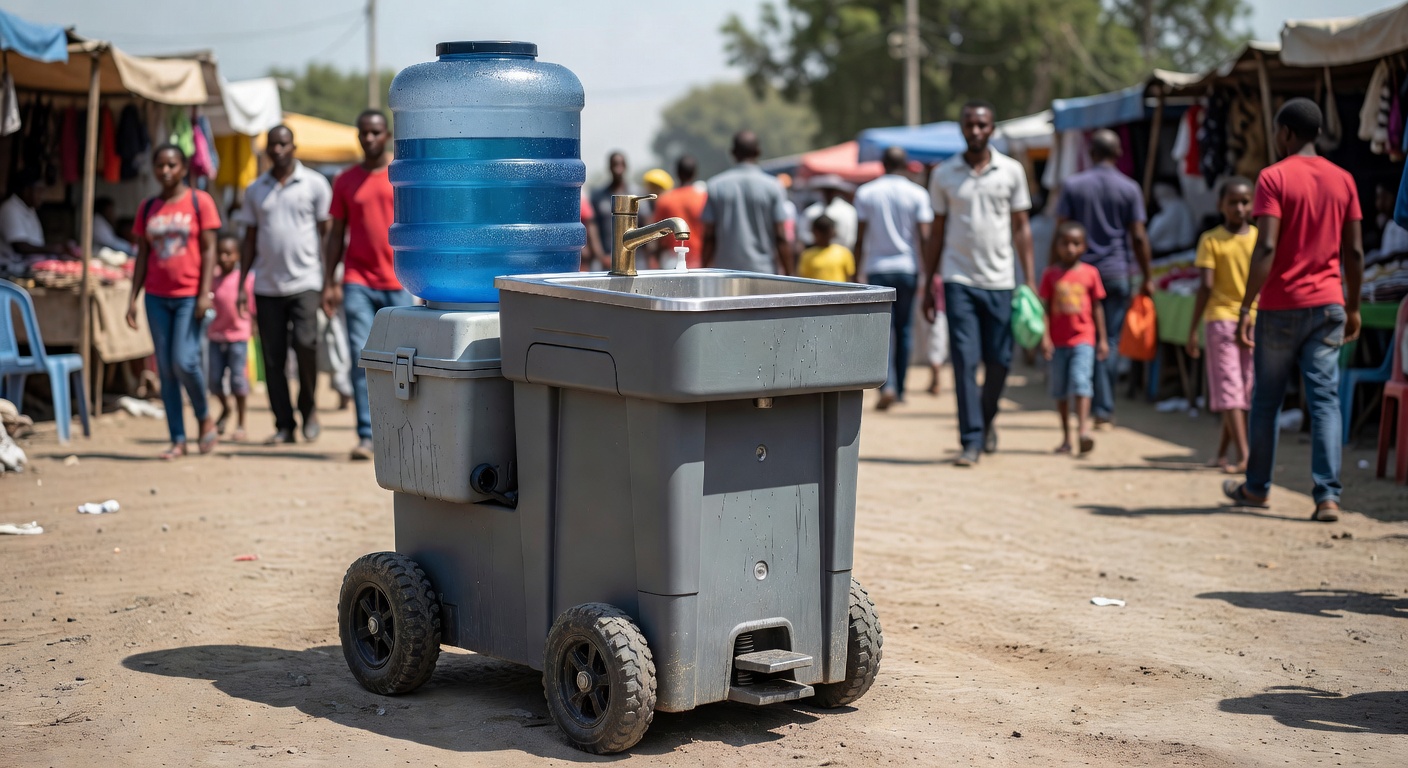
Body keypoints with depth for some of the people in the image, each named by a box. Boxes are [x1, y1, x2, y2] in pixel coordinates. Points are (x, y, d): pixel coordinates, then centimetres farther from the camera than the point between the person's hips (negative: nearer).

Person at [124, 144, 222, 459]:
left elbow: (209, 250, -4)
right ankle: (178, 440, 8)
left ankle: (205, 418, 11)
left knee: (184, 361, -14)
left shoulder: (199, 202, -1)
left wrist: (205, 294, -12)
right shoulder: (148, 209, 11)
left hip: (189, 294, -4)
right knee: (165, 369, 3)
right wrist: (133, 298, 6)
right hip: (157, 296, 4)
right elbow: (142, 256, 12)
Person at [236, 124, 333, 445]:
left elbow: (327, 233, 3)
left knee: (305, 343, -18)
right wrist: (241, 285, 8)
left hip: (305, 281, -3)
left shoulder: (314, 184, 3)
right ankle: (284, 425, 9)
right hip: (266, 285, 4)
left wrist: (330, 281, -5)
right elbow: (250, 239, 16)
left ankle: (309, 408, 5)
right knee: (272, 358, 2)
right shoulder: (255, 190, 13)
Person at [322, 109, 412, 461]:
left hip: (400, 283, -1)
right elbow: (336, 235, 12)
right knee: (361, 358, -7)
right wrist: (329, 283, 4)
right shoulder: (345, 181, 9)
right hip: (358, 282, 1)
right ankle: (365, 435, -6)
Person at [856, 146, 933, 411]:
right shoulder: (917, 194, 0)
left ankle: (887, 386, -21)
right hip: (907, 269, 1)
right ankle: (900, 390, 16)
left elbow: (860, 238, 1)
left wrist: (856, 272, 7)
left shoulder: (865, 193, 2)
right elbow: (924, 238, -4)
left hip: (876, 269, -1)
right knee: (903, 330, 11)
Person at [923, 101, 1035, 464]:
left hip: (1000, 281, 1)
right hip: (959, 281, -1)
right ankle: (971, 441, -4)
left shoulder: (1011, 171, 5)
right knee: (965, 362, -7)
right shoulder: (943, 175, 5)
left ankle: (988, 418, 32)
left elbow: (1021, 227, 7)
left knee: (999, 360, 5)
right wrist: (928, 286, 6)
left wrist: (1030, 280, 0)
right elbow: (937, 233, 9)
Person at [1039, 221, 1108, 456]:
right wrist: (1045, 337, -8)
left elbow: (1097, 307, 7)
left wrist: (1102, 339, 6)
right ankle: (1066, 437, 16)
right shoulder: (1051, 274, 3)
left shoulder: (1090, 273, 3)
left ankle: (1083, 429, -26)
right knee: (1060, 389, 7)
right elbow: (1045, 308, 1)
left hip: (1083, 339, -2)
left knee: (1081, 381, -19)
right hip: (1058, 341, 2)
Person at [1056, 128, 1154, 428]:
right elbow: (1138, 237, -1)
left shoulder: (1072, 185, 2)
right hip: (1117, 273, -1)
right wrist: (1147, 277, 5)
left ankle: (1084, 406, 4)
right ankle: (1103, 409, 0)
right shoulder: (1129, 188, 1)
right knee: (1111, 341, 2)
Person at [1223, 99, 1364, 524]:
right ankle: (1328, 495, -10)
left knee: (1267, 399, 11)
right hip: (1328, 305, 3)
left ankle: (1257, 487, 24)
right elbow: (1355, 252, 7)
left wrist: (1246, 306, -16)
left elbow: (1266, 248, -17)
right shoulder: (1343, 180, 6)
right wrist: (1353, 307, 17)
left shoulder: (1274, 178, -8)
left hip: (1281, 306, -3)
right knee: (1325, 398, 0)